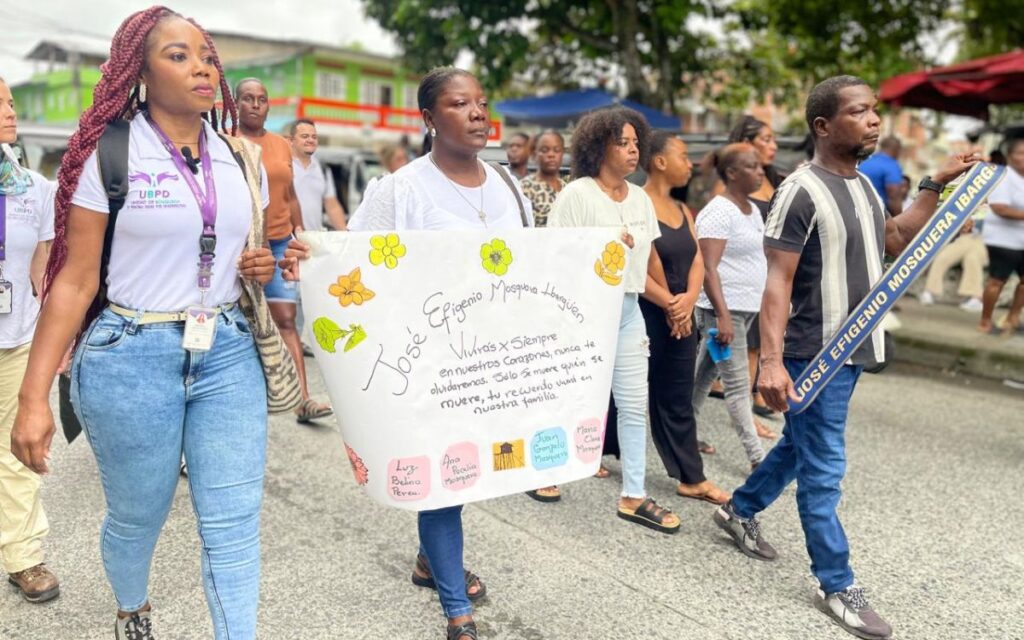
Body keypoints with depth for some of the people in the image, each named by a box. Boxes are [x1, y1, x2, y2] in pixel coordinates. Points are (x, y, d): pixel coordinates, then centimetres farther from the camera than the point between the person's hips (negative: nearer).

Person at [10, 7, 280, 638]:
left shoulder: (239, 158, 8)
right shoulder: (108, 155, -5)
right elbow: (76, 280, -6)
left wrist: (264, 267, -4)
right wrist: (35, 398, -9)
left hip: (229, 353, 3)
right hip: (132, 356, -3)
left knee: (235, 522, -2)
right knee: (137, 518, 15)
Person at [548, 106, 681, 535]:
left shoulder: (640, 198, 10)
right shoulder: (576, 194, -10)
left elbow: (650, 255, 16)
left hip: (628, 309, 6)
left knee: (635, 404, 5)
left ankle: (633, 497, 14)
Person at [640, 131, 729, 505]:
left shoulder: (683, 210, 13)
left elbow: (697, 261, 7)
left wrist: (689, 298, -11)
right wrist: (668, 302, -16)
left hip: (682, 317, 7)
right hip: (644, 313, -7)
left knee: (678, 398, 10)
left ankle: (692, 478, 15)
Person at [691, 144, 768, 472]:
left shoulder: (753, 210, 13)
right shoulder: (719, 212, -14)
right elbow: (707, 268, -19)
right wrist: (722, 315, -25)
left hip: (747, 307, 9)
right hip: (725, 308, -9)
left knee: (707, 372, 16)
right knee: (738, 384, -4)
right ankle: (757, 455, 1)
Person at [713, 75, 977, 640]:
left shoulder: (862, 185, 10)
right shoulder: (802, 191, -18)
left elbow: (895, 243, 22)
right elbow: (777, 282, -23)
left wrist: (936, 186, 13)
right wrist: (772, 361, -31)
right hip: (815, 355, -9)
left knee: (799, 447, 22)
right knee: (823, 471, 2)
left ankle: (739, 511, 41)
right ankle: (837, 587, 15)